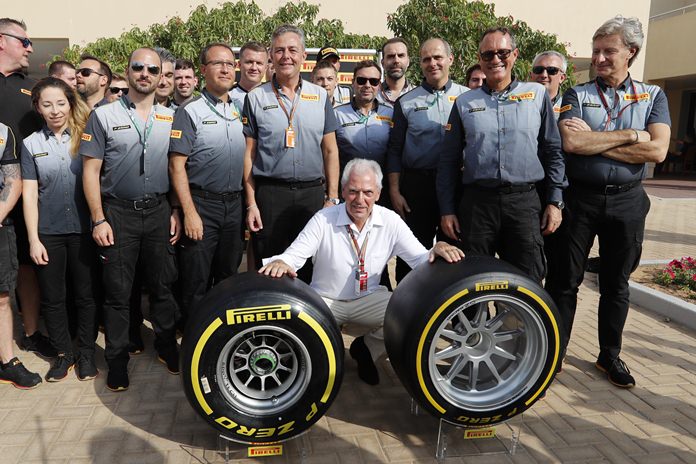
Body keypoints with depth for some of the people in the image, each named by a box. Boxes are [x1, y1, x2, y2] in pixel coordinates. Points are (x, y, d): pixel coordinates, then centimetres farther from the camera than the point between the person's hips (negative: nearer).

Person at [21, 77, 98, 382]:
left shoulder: (85, 137, 2)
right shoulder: (32, 144, 4)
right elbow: (30, 194, 2)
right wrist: (33, 239, -2)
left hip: (83, 230, -1)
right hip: (48, 233, 1)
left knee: (85, 294, 6)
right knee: (52, 298, 9)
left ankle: (86, 353, 21)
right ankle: (63, 353, 25)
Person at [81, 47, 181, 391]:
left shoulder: (170, 118, 8)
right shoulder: (104, 116, 0)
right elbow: (91, 170, -2)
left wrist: (176, 211, 3)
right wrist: (98, 219, -9)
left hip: (159, 211, 2)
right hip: (117, 212, -2)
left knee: (162, 285, 11)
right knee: (117, 291, 5)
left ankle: (166, 346, 27)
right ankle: (117, 359, 18)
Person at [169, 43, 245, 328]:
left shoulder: (240, 111, 11)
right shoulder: (190, 112, -5)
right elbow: (177, 165, -10)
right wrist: (189, 213, -16)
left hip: (235, 205, 5)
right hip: (201, 205, -5)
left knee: (228, 278, 15)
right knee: (195, 283, 3)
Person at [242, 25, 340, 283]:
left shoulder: (320, 96, 9)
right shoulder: (256, 98, 4)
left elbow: (330, 150, 9)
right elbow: (248, 154, 4)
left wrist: (332, 198, 2)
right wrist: (251, 203, -2)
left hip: (313, 194, 2)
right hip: (270, 193, -1)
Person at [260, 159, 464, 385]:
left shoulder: (391, 221, -9)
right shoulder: (324, 219, -14)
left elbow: (420, 259, -9)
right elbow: (293, 255, -17)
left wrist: (436, 251, -35)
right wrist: (279, 263, -43)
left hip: (370, 298, 2)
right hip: (324, 300, -2)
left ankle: (367, 349, 7)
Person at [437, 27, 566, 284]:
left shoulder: (537, 94, 9)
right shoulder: (464, 103, 10)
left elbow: (553, 151, 10)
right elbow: (448, 161, 10)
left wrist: (555, 201, 3)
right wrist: (446, 210, 4)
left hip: (525, 202, 0)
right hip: (476, 203, 1)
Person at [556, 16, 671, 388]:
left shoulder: (653, 96, 6)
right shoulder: (577, 95, 1)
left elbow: (657, 151, -10)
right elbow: (571, 142, -17)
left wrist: (593, 141, -13)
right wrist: (630, 135, -13)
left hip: (627, 201, 2)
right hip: (580, 198, -1)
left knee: (616, 284, 12)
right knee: (566, 280, 4)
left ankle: (610, 356, 28)